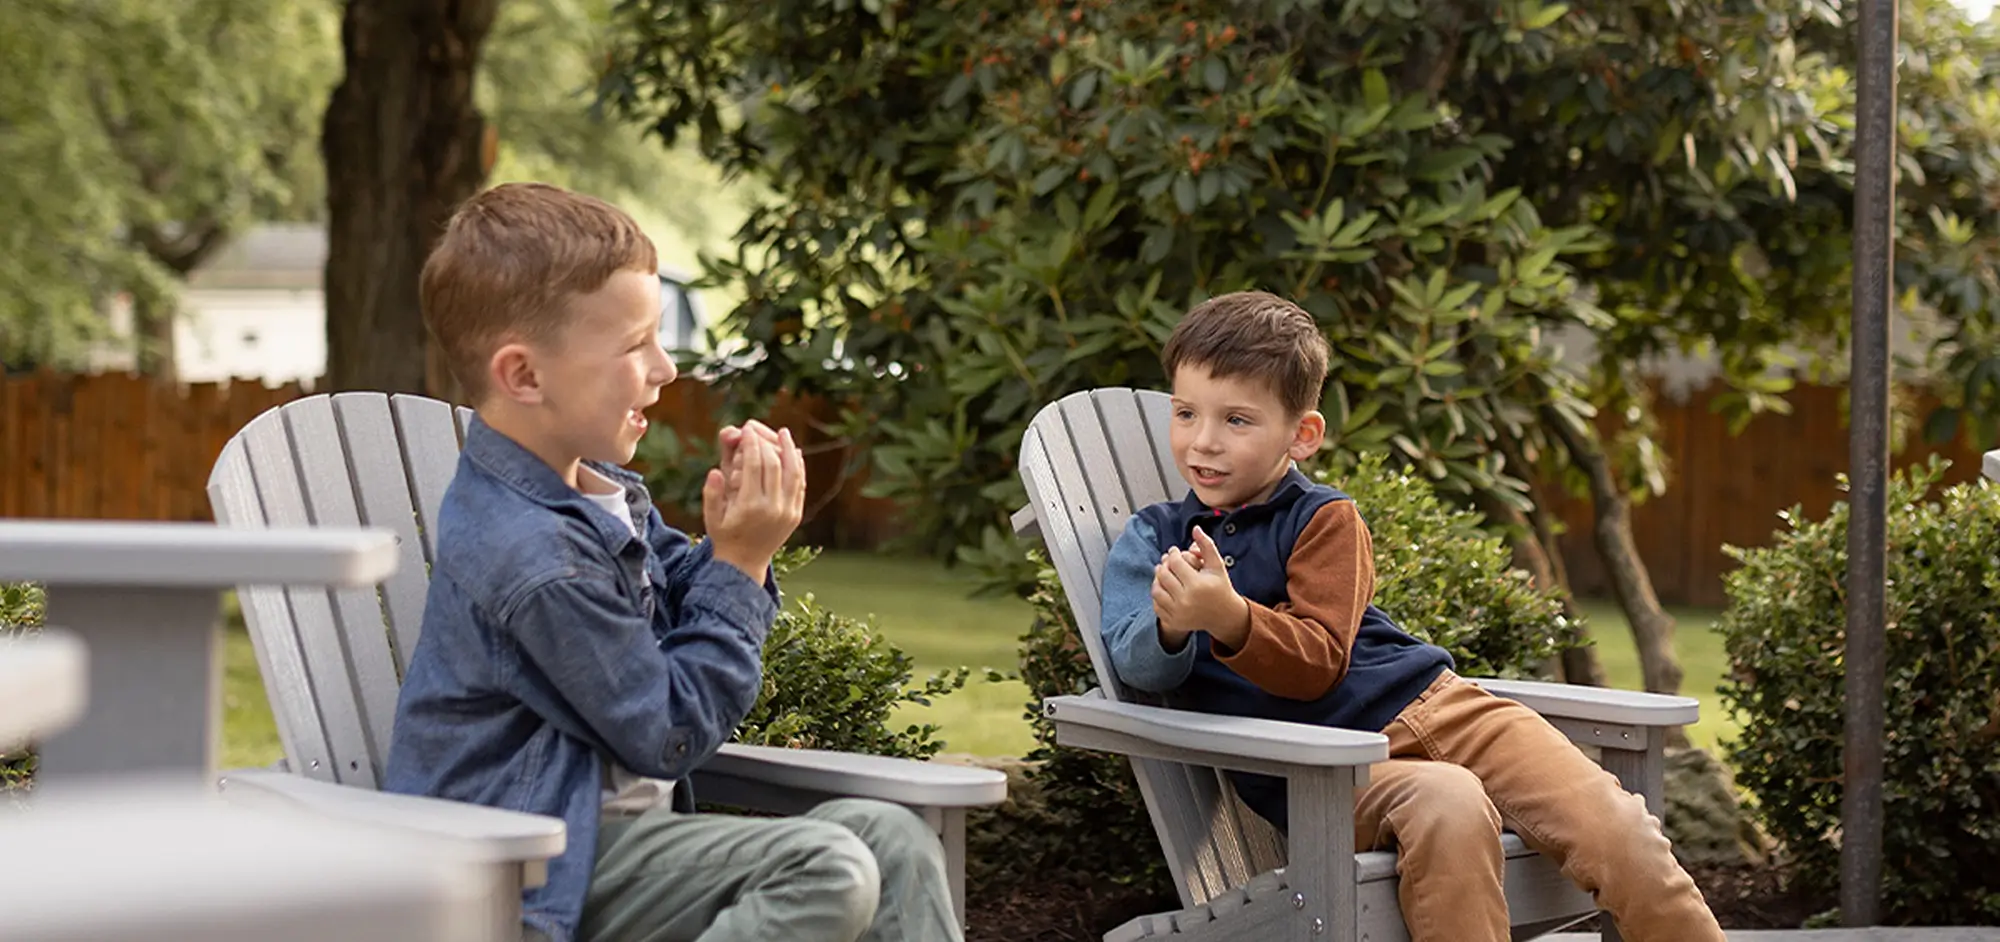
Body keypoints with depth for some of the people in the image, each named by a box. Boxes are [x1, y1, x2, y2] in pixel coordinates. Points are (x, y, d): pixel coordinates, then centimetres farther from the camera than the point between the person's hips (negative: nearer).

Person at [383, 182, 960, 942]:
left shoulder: (596, 487, 9)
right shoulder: (533, 556, -23)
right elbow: (671, 733, -16)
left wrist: (735, 545, 1)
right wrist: (739, 564, -11)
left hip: (612, 824, 10)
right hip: (541, 873, -10)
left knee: (892, 839, -2)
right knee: (827, 871, -26)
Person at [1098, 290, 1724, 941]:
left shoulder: (1323, 518, 5)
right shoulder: (1150, 539, 11)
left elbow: (1318, 662, -9)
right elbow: (1135, 664, -7)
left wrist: (1229, 618, -29)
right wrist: (1172, 626, -32)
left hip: (1427, 702, 1)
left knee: (1613, 824, -18)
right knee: (1447, 805, -36)